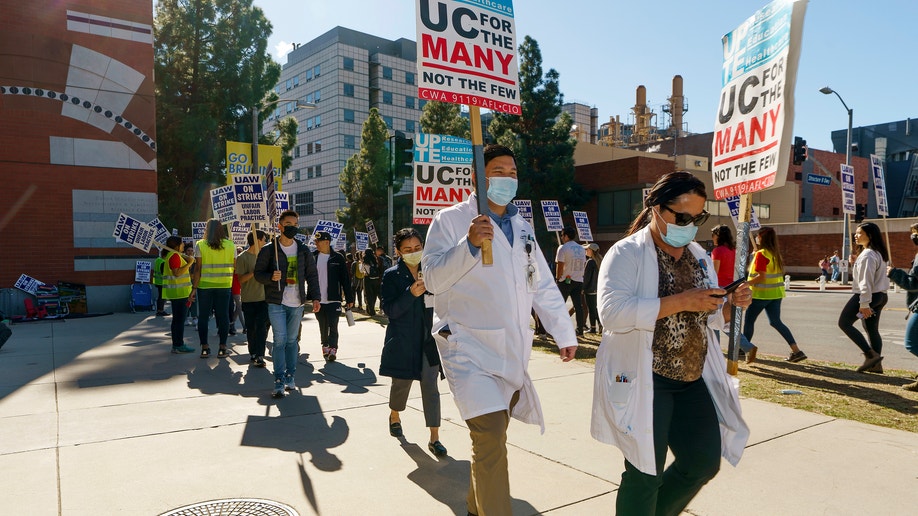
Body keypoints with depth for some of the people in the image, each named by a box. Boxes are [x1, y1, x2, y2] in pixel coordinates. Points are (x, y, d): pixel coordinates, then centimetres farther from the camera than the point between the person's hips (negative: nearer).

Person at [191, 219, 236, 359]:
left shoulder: (200, 245, -4)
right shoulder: (230, 245, 0)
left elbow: (198, 268, -7)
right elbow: (235, 266, 2)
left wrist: (194, 288, -2)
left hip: (204, 286, -1)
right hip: (224, 285, 1)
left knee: (203, 316, 8)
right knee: (223, 316, 5)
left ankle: (204, 348, 12)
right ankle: (222, 348, 7)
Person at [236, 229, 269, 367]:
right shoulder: (242, 257, -5)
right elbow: (240, 279, -9)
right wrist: (255, 272, -20)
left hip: (263, 298, 3)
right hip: (248, 299, -3)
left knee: (262, 327, -6)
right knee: (250, 329, 7)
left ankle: (259, 356, -8)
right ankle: (253, 353, 21)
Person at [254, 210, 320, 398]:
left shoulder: (303, 250, 8)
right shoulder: (269, 250, -1)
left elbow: (312, 274, 10)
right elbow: (258, 273, 1)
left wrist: (315, 297, 1)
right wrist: (271, 277, -20)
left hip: (297, 303, 3)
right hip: (277, 303, -3)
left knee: (292, 340, 10)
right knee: (280, 340, -7)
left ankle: (290, 376, 20)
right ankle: (279, 381, -1)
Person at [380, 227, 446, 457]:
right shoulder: (391, 275, -5)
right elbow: (389, 310, -13)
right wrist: (411, 294, -25)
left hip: (428, 339, 2)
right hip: (403, 341, -1)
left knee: (430, 386, -1)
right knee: (401, 384, 14)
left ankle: (434, 437, 4)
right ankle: (394, 416, 44)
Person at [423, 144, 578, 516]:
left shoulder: (521, 227, 15)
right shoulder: (451, 220, -4)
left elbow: (543, 286, 18)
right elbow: (432, 279, -14)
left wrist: (565, 333, 13)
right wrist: (469, 244, -27)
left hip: (511, 350, 6)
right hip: (469, 348, -6)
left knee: (492, 437, 16)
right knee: (490, 439, -18)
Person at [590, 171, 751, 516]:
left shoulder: (698, 256, 11)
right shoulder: (627, 253, -12)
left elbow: (709, 318, 18)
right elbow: (612, 312, -26)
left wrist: (732, 303, -4)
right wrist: (680, 301, -27)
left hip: (693, 378, 8)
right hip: (643, 381, -7)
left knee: (704, 461, 15)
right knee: (645, 475, 3)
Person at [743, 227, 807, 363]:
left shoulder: (761, 254, -15)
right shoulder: (775, 253, 11)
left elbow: (761, 276, -21)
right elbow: (780, 272, 15)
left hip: (761, 293, -8)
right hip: (775, 293, 8)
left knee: (749, 320, 6)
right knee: (775, 322, 11)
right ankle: (796, 350, 3)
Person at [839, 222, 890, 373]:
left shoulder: (867, 255, -18)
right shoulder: (880, 253, 13)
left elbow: (866, 281, -22)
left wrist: (864, 304, -22)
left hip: (867, 296, -10)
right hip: (880, 296, 10)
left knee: (844, 323, -2)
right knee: (872, 329, 13)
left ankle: (871, 355, -8)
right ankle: (876, 364, 14)